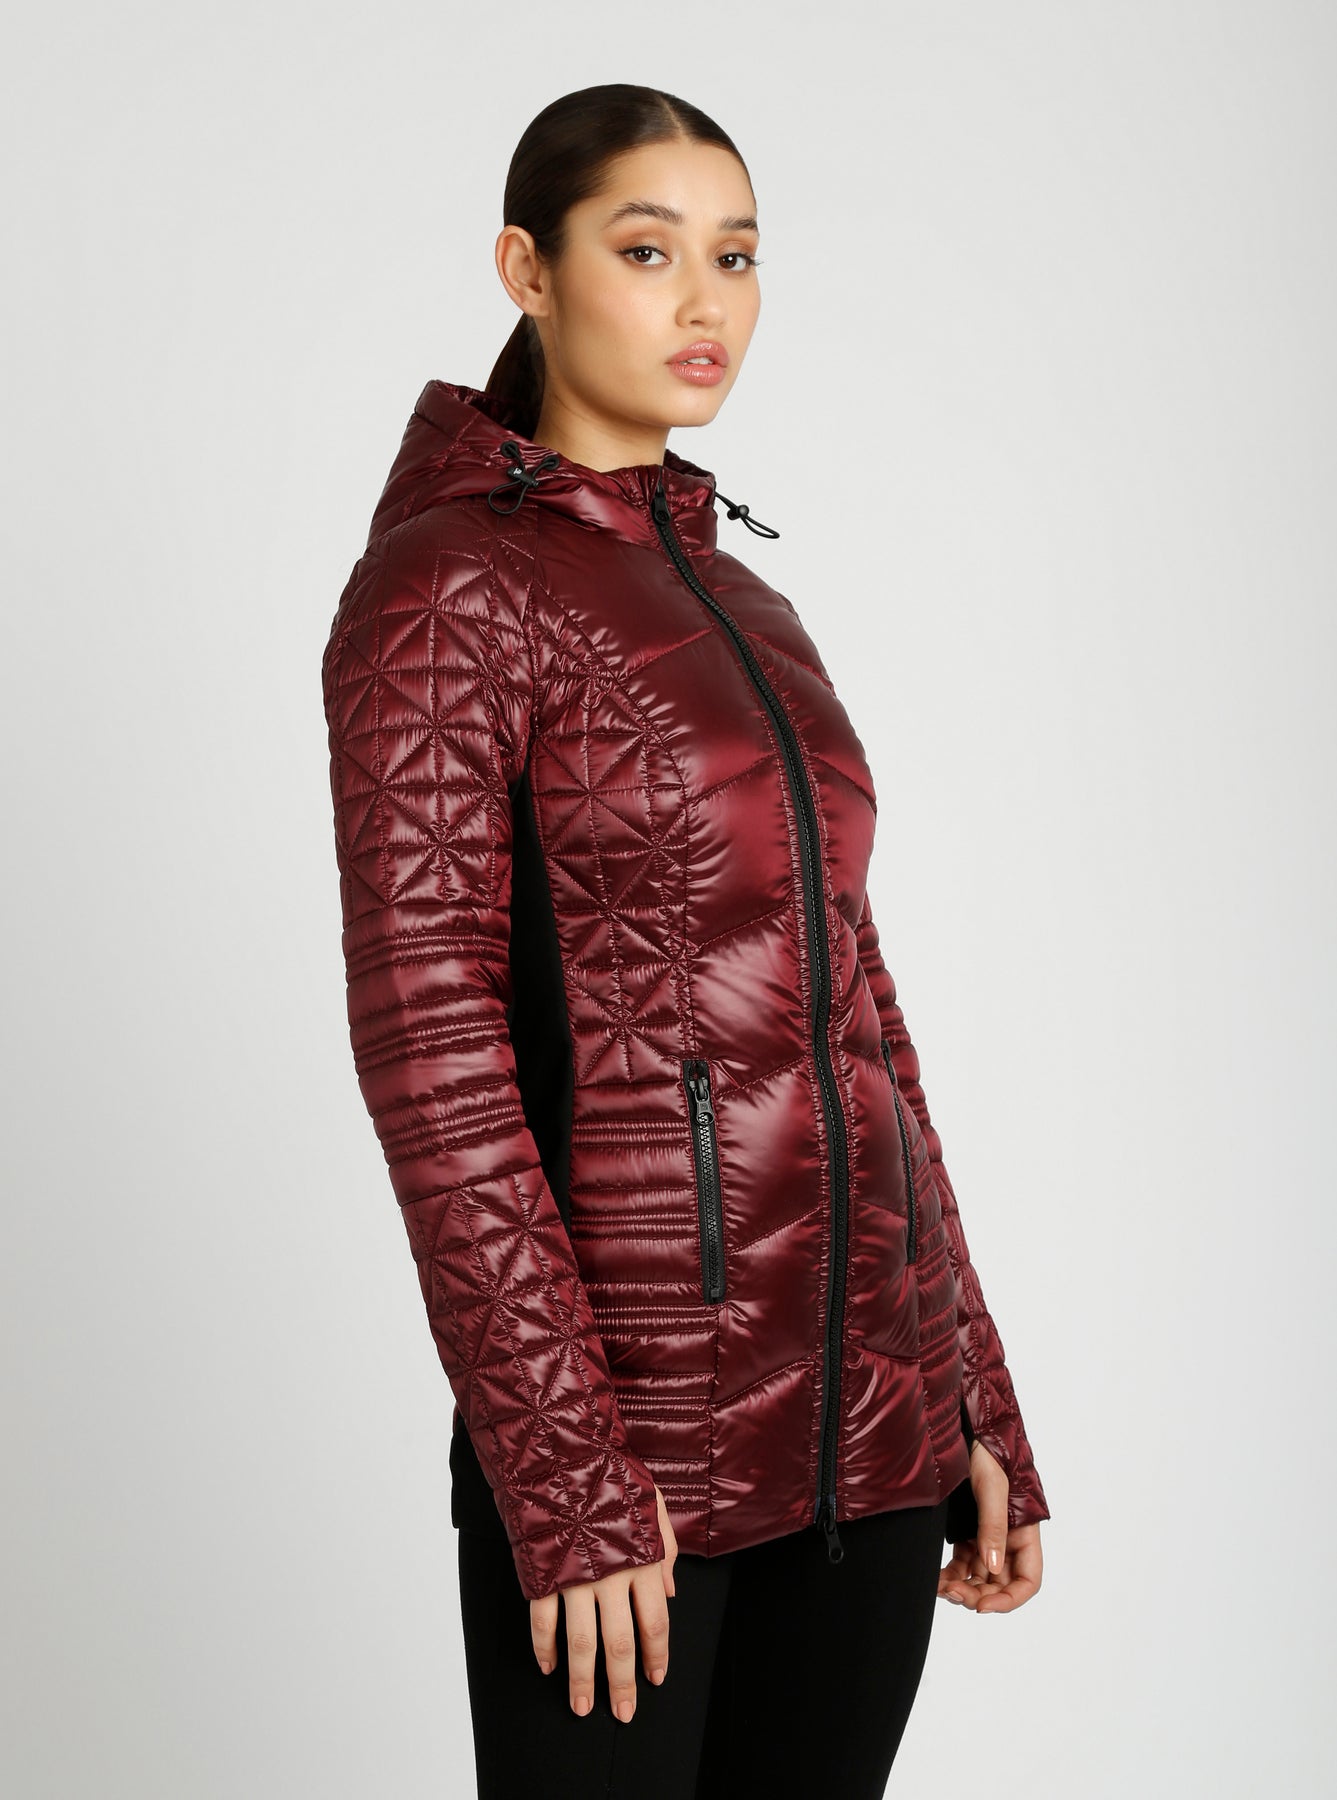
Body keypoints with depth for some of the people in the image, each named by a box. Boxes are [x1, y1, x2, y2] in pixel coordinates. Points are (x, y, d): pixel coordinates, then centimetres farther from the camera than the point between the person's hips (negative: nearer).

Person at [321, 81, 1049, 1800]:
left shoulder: (751, 610, 14)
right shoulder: (448, 585, -7)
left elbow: (848, 1010, 14)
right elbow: (428, 1041, -13)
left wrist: (977, 1409, 11)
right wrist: (560, 1477, -17)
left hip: (868, 1410, 6)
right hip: (630, 1420, -6)